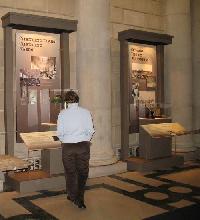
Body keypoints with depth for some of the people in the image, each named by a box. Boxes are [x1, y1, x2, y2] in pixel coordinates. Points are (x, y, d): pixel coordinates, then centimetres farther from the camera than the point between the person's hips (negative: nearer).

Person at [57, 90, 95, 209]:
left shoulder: (62, 113, -5)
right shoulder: (86, 112, -4)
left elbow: (60, 132, -4)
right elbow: (91, 130, -2)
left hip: (68, 146, 0)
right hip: (83, 145, 0)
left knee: (70, 172, 15)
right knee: (83, 172, 11)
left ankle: (73, 196, 30)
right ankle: (80, 199, 11)